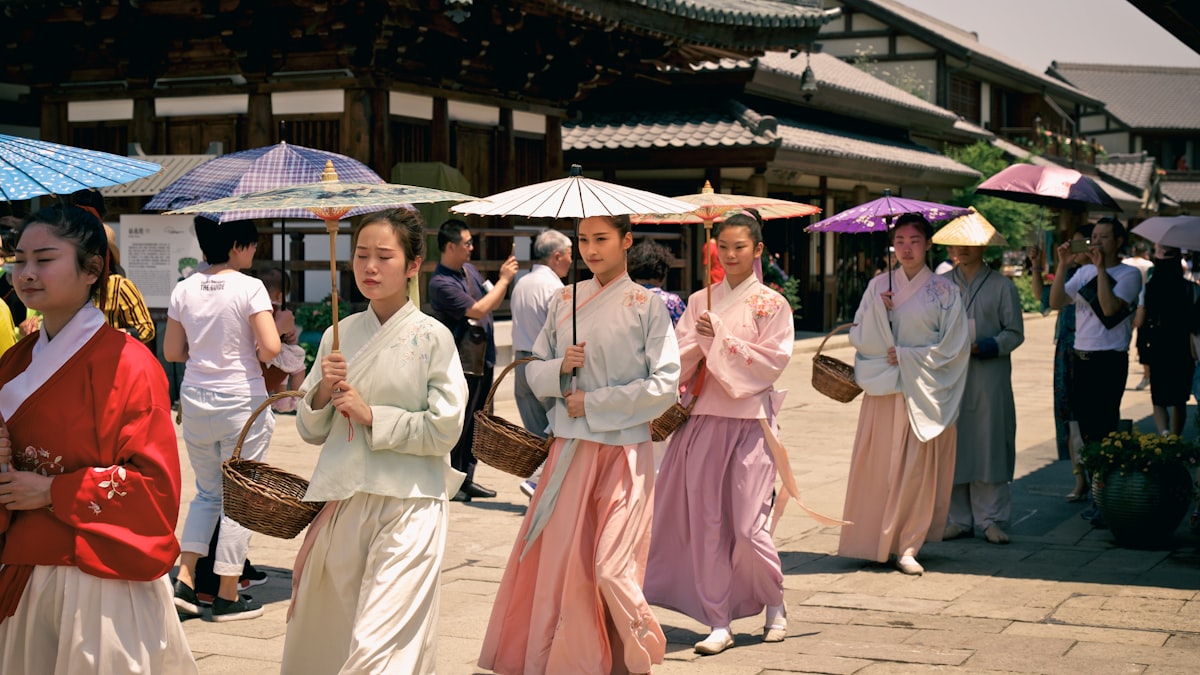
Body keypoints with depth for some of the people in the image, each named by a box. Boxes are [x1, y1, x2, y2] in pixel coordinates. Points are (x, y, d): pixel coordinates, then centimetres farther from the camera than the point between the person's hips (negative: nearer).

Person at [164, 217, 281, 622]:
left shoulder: (184, 290, 3)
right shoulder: (249, 288, -12)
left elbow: (172, 352, 9)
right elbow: (271, 347, -19)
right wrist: (253, 355, 2)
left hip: (195, 402, 5)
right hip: (241, 402, -5)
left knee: (206, 492, 20)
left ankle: (184, 581, 10)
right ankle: (228, 596, 10)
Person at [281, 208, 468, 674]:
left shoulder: (432, 337, -3)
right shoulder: (339, 335, 9)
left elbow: (444, 429, -9)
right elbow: (312, 431, 13)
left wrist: (371, 415, -11)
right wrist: (323, 391, -5)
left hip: (407, 503, -5)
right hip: (342, 500, 5)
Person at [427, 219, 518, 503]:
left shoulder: (470, 270, 10)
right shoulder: (441, 282, -18)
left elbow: (492, 304, 17)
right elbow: (478, 310, -23)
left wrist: (505, 279, -2)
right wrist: (504, 279, -15)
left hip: (482, 359, 9)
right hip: (462, 364, -9)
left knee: (476, 423, 13)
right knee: (458, 425, -2)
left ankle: (466, 479, 21)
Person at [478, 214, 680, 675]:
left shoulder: (646, 305, -2)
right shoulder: (564, 300, 10)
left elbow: (665, 384, -9)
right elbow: (534, 371, 13)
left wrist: (594, 403, -11)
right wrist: (559, 368, -9)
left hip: (624, 451, -4)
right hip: (569, 448, 4)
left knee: (611, 568, -8)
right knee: (557, 561, 1)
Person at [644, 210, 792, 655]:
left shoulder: (771, 305, 0)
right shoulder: (700, 302, 10)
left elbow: (773, 362, -9)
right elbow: (678, 360, 5)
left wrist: (721, 339, -14)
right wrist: (697, 342, -15)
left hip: (748, 423, -4)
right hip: (702, 421, 4)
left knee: (746, 525, -4)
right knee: (704, 521, 1)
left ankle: (775, 603, 22)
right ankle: (719, 623, 8)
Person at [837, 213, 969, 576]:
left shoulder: (944, 291, 2)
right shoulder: (878, 286, 8)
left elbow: (953, 346, -2)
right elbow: (859, 337, 4)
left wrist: (907, 356, -8)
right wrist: (878, 309, -12)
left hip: (923, 392, -2)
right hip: (883, 388, 2)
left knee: (916, 468, -3)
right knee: (878, 465, 0)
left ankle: (907, 547, 2)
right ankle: (874, 541, 10)